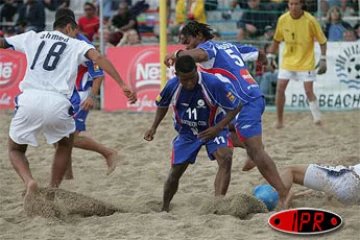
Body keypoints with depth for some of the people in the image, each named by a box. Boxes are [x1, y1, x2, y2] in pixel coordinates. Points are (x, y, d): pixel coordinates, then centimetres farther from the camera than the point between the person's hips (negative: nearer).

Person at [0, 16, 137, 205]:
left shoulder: (32, 37, 23)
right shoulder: (76, 45, 17)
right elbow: (98, 58, -1)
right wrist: (123, 85, -5)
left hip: (29, 99, 1)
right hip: (57, 103, -1)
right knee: (65, 144, 30)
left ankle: (29, 181, -7)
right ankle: (53, 190, 22)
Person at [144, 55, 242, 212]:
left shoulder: (213, 84, -32)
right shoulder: (172, 86, -20)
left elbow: (236, 106, -20)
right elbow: (162, 105, 5)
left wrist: (218, 128, -29)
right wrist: (154, 128, -5)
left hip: (212, 129, -3)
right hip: (186, 133, 3)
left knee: (225, 158, -31)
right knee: (175, 172, 7)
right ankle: (164, 209, 31)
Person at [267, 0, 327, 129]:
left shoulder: (310, 20, -15)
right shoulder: (283, 19, -6)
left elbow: (322, 41, -6)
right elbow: (276, 40, 10)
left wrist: (323, 60, -11)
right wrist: (270, 56, 6)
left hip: (306, 61, -3)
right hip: (288, 59, 3)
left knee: (309, 91, -8)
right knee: (280, 88, -6)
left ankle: (317, 118, 10)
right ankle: (280, 121, 5)